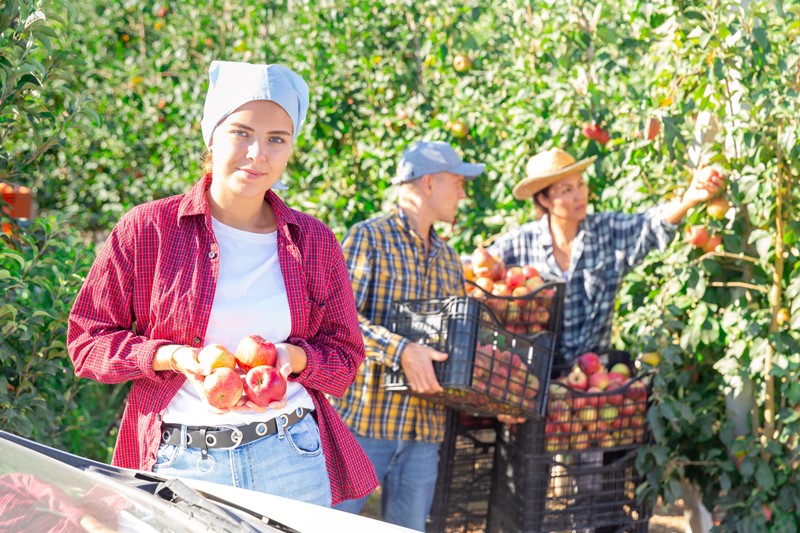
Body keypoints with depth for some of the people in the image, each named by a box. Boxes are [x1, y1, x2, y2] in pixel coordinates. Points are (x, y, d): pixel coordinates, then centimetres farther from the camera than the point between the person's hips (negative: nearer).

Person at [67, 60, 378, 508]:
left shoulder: (314, 241, 6)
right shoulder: (148, 230, -1)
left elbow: (344, 356, 11)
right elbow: (88, 340, 2)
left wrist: (293, 358, -11)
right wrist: (172, 357, -14)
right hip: (180, 465, -2)